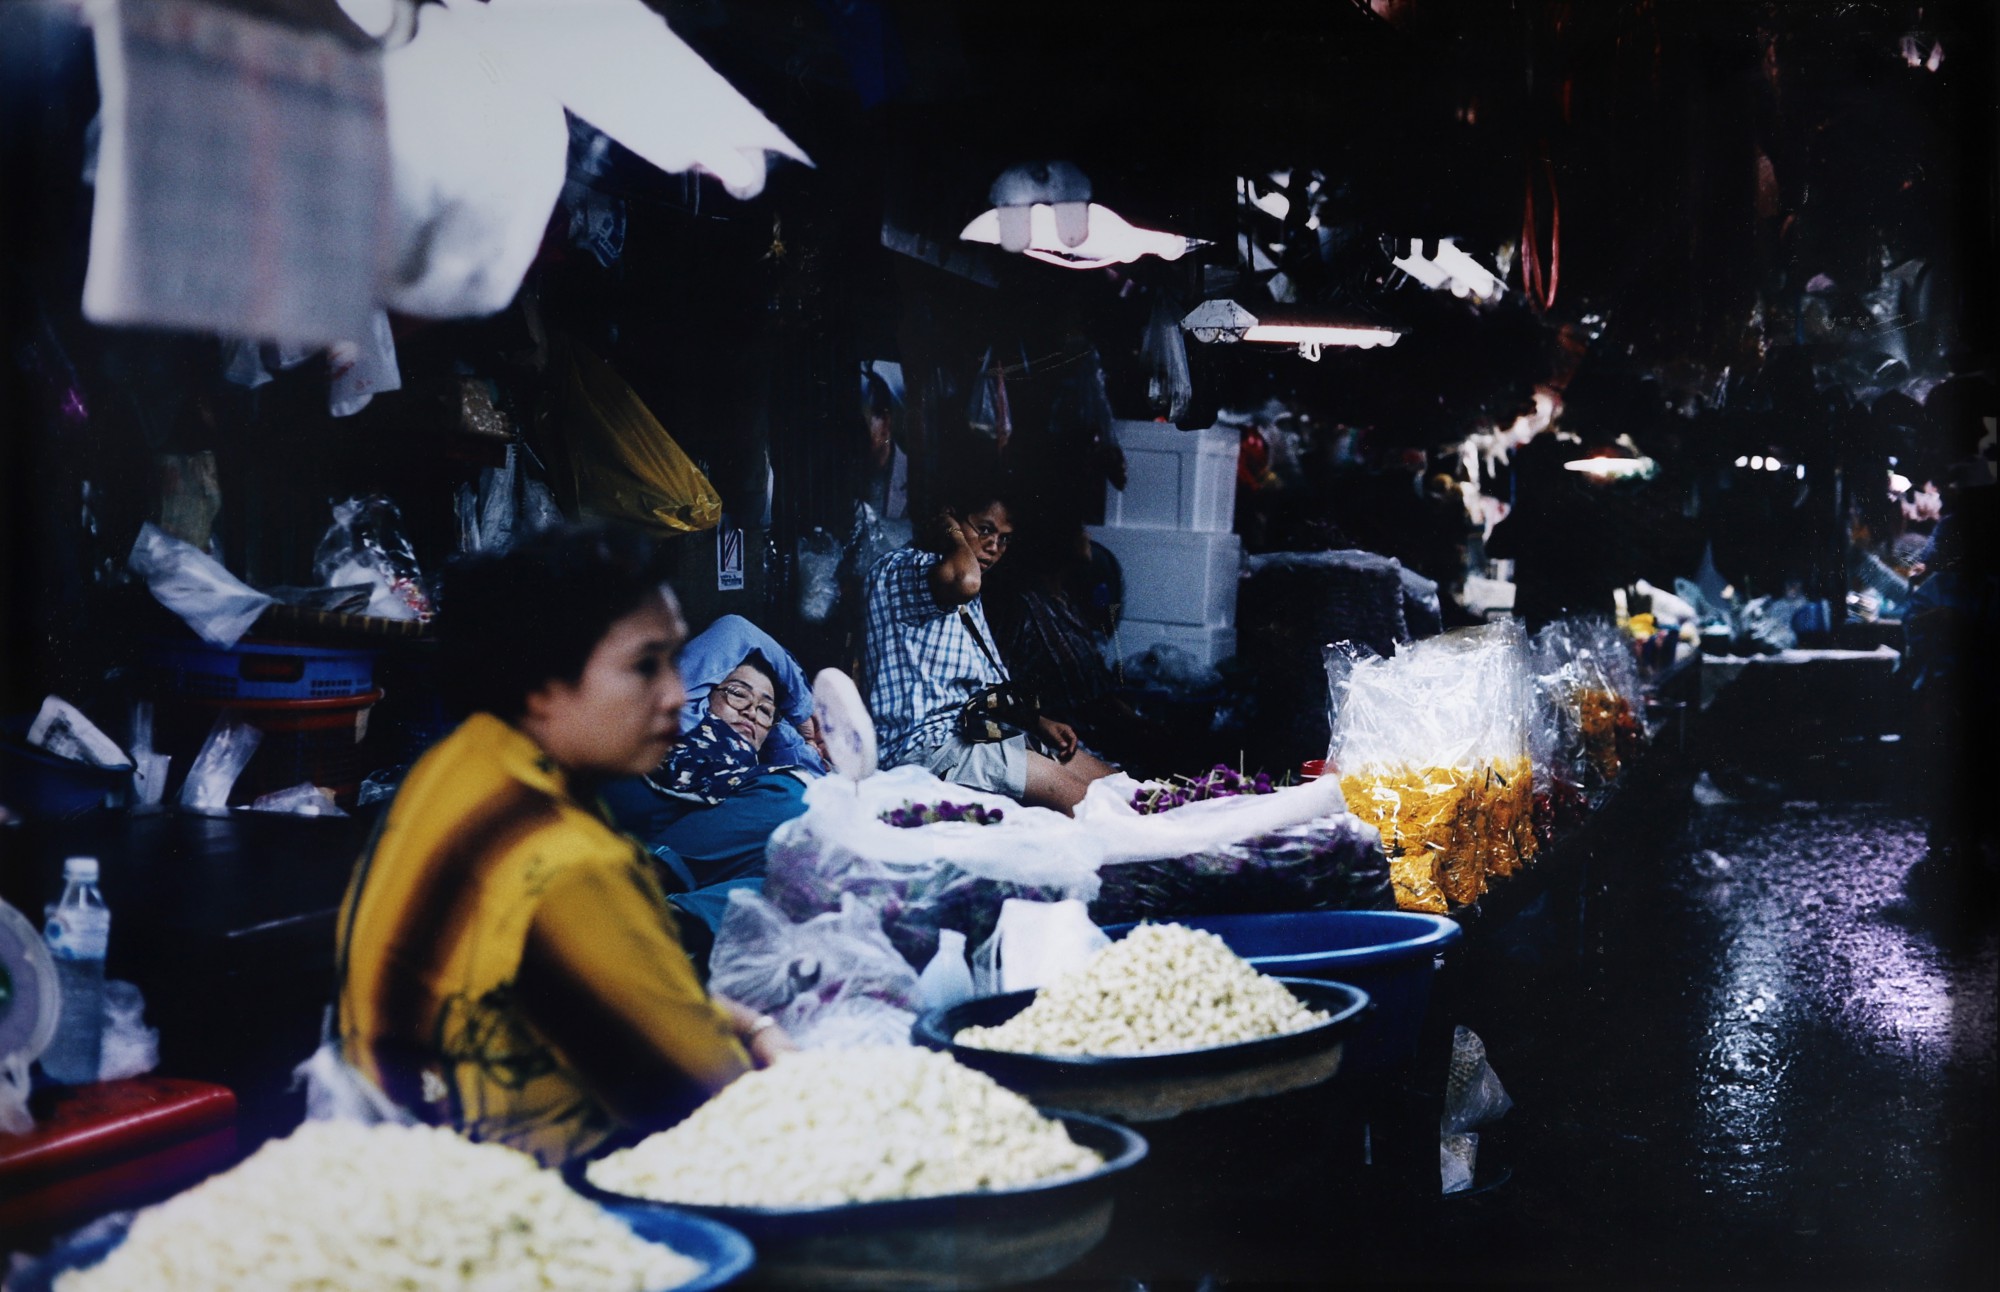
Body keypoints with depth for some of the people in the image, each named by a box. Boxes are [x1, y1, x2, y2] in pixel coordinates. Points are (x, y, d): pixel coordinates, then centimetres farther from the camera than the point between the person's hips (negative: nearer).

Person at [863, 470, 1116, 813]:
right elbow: (965, 580, -30)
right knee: (1065, 788, -26)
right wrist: (954, 536, -8)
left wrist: (1038, 720, 11)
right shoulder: (897, 569, -8)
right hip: (929, 742, -10)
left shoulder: (968, 601, 24)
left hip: (989, 730, 10)